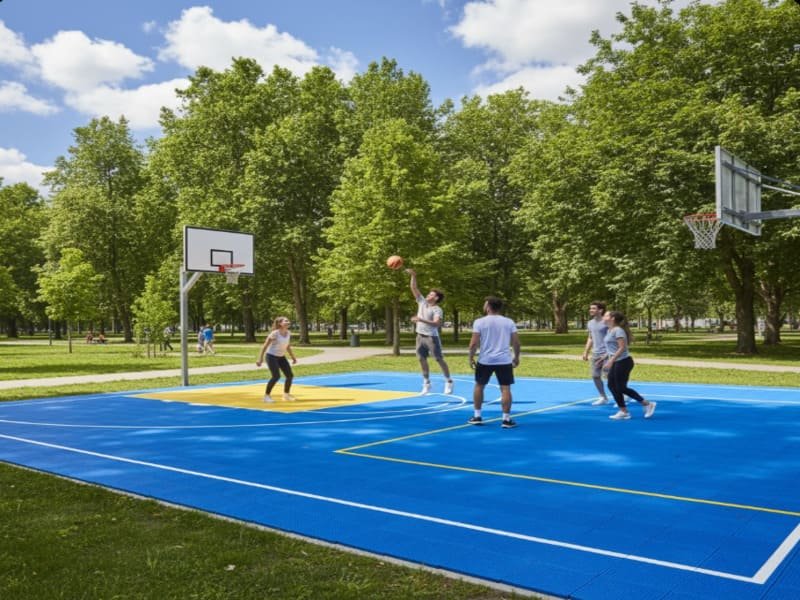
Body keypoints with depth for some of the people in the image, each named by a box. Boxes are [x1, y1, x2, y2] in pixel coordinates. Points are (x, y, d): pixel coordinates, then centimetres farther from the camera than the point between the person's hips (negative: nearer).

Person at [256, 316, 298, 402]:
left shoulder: (289, 333, -3)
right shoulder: (275, 334, -22)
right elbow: (265, 346, -18)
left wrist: (293, 357, 12)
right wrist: (260, 358, -21)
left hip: (281, 357, 7)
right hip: (271, 356, -7)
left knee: (290, 375, 1)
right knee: (276, 376, -19)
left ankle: (286, 394, 19)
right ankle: (267, 395, -2)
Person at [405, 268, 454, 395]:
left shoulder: (437, 309, -13)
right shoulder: (422, 302, 5)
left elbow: (436, 324, -27)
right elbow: (414, 288, 4)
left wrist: (421, 319, -33)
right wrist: (413, 276, -8)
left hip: (431, 337, -6)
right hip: (420, 336, 6)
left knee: (439, 360, 0)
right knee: (422, 360, 9)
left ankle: (449, 381, 12)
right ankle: (426, 383, 19)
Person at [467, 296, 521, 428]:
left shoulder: (480, 322, -5)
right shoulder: (509, 322, 2)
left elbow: (474, 343, -9)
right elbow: (516, 342, 1)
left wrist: (471, 358, 3)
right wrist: (516, 357, 13)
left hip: (485, 360, 0)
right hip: (504, 360, 1)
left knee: (479, 386, 17)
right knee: (505, 388, 4)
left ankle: (477, 416, 20)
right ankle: (506, 419, 3)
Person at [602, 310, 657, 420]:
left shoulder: (618, 330, -16)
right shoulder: (610, 330, 13)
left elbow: (622, 348, -22)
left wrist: (611, 360, -25)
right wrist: (607, 359, 21)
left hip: (623, 362, -10)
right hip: (616, 363, 10)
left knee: (621, 388, -6)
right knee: (612, 386, 7)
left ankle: (647, 404, 4)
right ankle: (623, 411, 13)